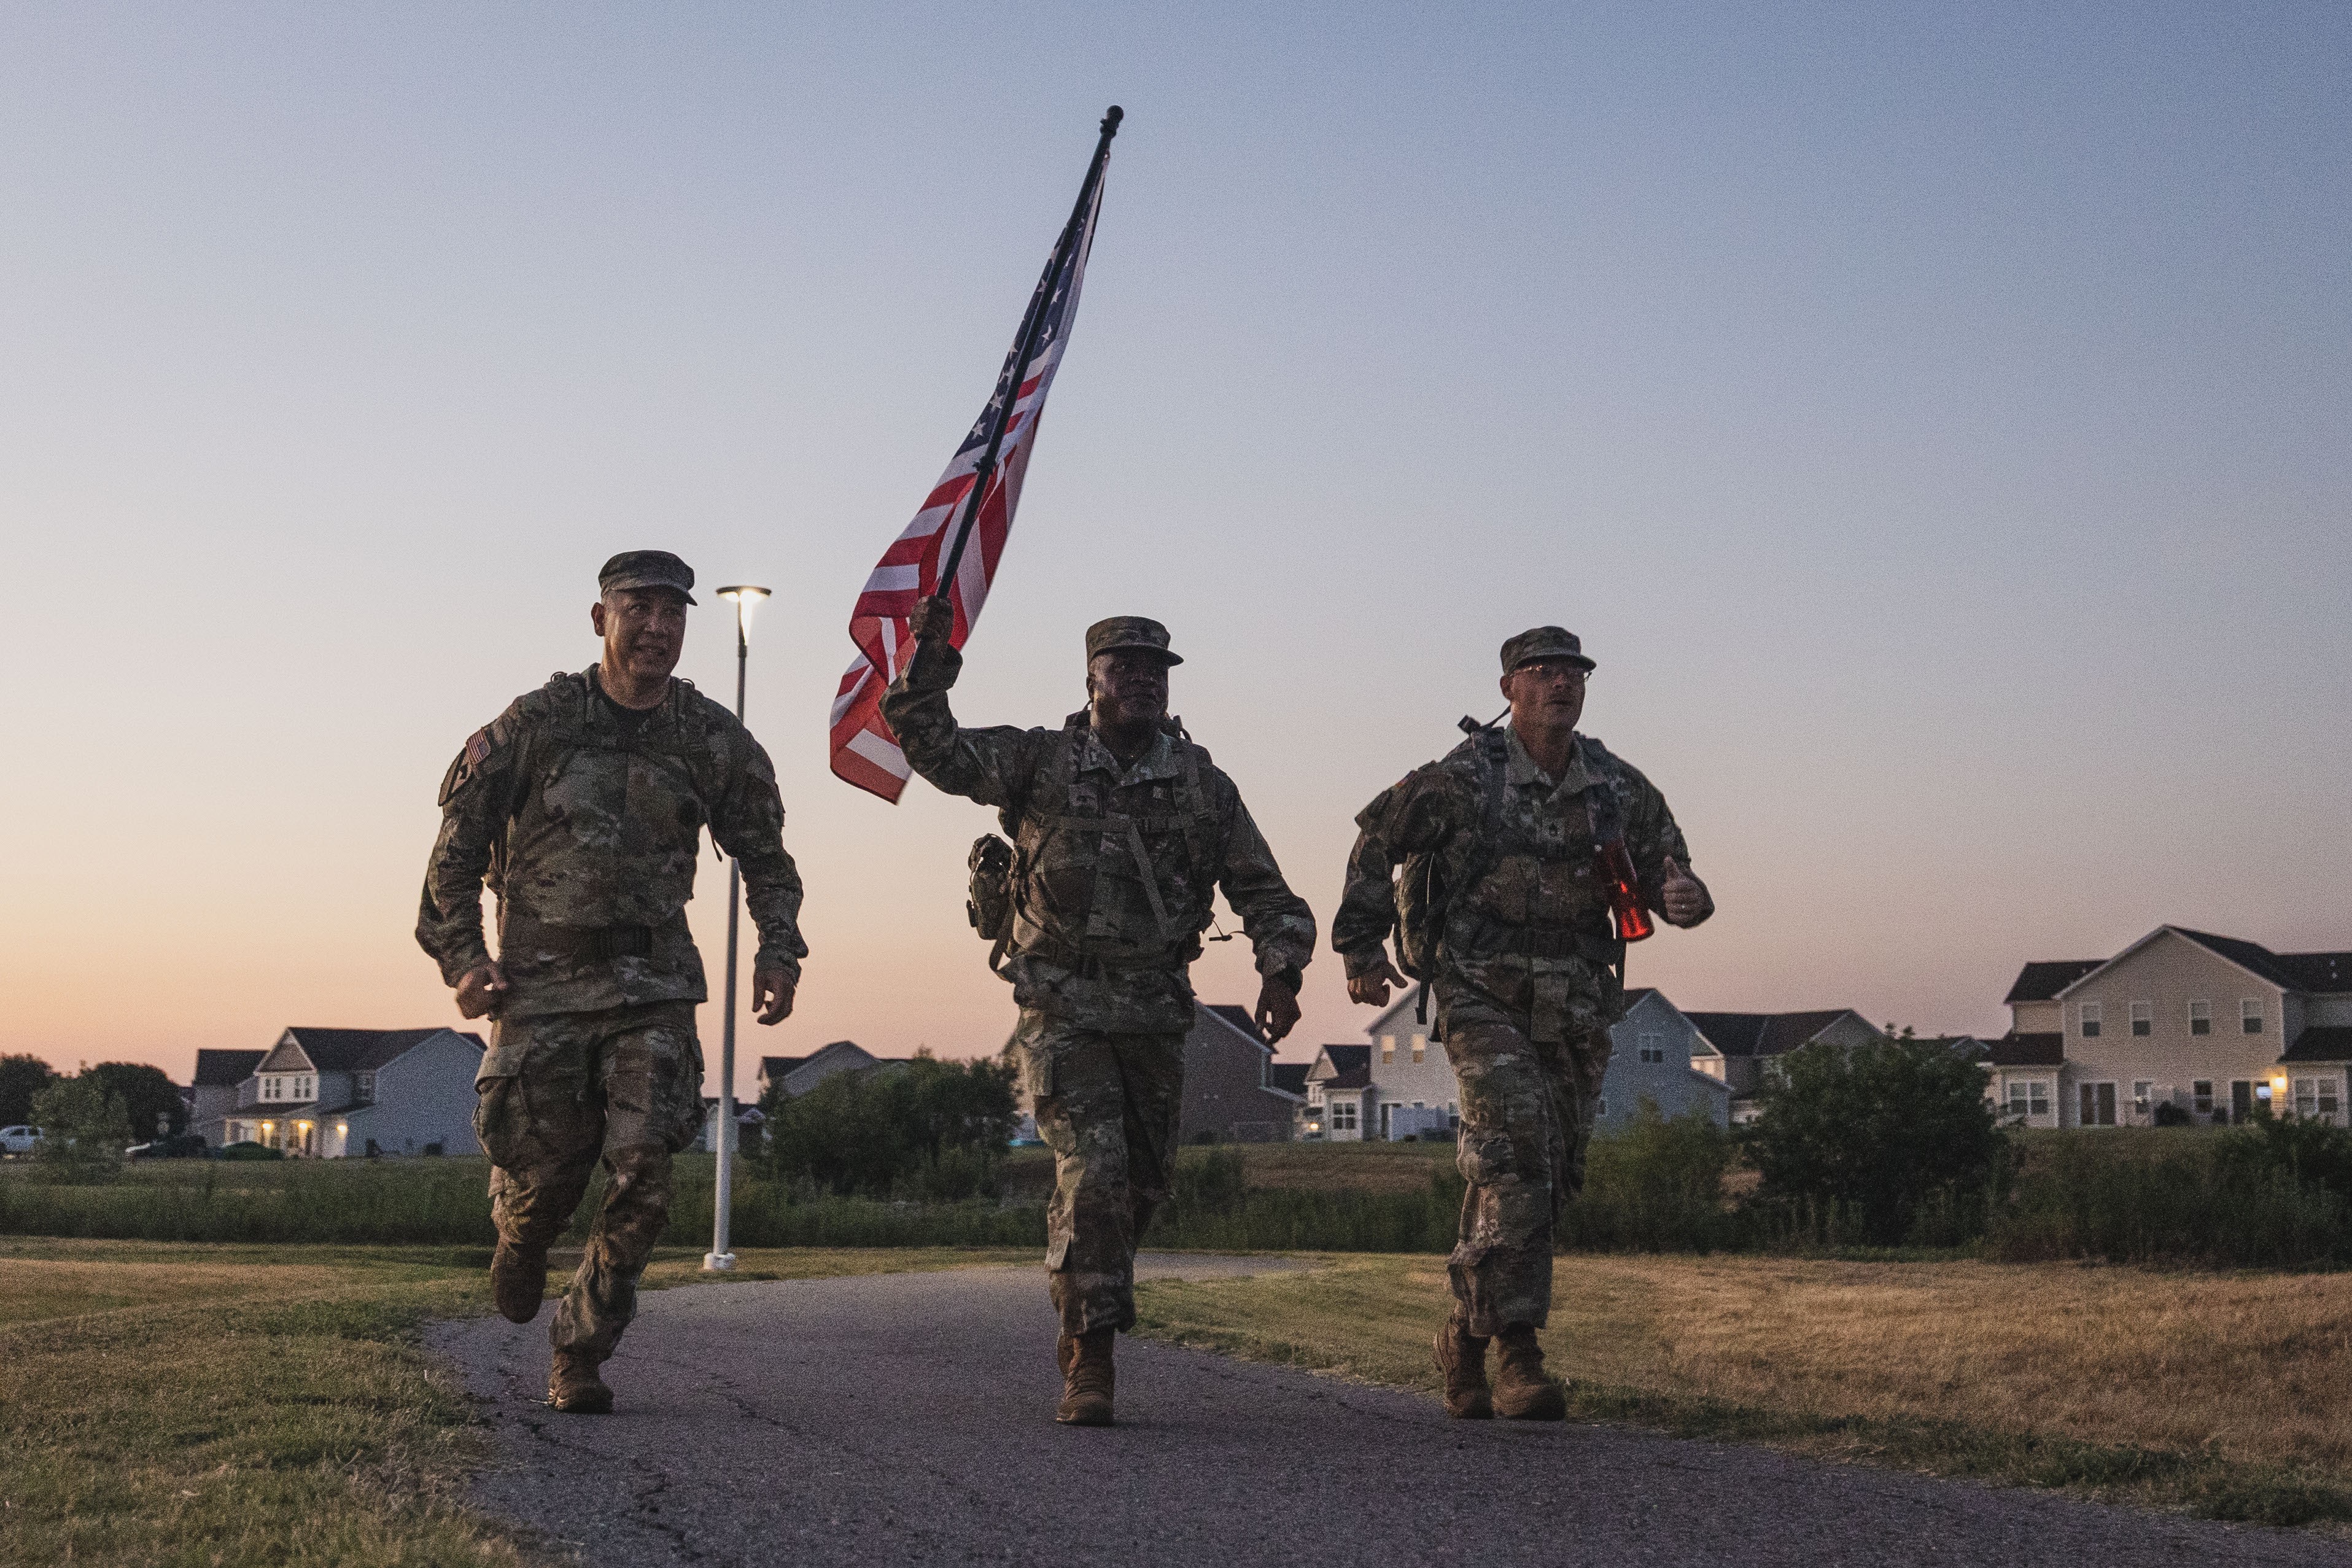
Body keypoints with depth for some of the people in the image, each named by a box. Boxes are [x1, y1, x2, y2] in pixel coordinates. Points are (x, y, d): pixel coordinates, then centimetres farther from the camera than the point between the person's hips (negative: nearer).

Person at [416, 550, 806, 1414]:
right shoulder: (537, 723, -4)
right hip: (541, 979, -1)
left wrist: (779, 951, 3)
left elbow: (766, 855, 16)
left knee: (642, 1177, -10)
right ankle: (520, 1240, 40)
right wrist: (461, 956, -5)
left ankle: (579, 1356, 6)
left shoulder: (714, 740, 3)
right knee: (544, 1168, 2)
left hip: (653, 986, 2)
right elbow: (458, 841, 3)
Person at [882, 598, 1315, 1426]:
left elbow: (1266, 893, 7)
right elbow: (937, 749, -9)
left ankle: (1084, 1318, 37)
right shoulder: (1038, 762, -1)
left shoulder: (1203, 785, 4)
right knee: (1093, 1172, -16)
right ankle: (1089, 1361, -10)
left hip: (1155, 1014, 4)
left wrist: (1279, 972, -9)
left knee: (1143, 1182, 13)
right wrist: (928, 664, -22)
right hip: (1063, 1009, -4)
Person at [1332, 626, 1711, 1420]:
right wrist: (1361, 946, 0)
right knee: (1516, 1156, -20)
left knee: (1544, 1179, 8)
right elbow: (1376, 840, 3)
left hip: (1574, 1012, 5)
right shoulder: (1464, 779, -7)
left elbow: (1666, 870, 12)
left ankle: (1467, 1337, 25)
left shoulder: (1621, 790, 4)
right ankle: (1519, 1355, -18)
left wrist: (1685, 898, -13)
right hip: (1482, 999, -5)